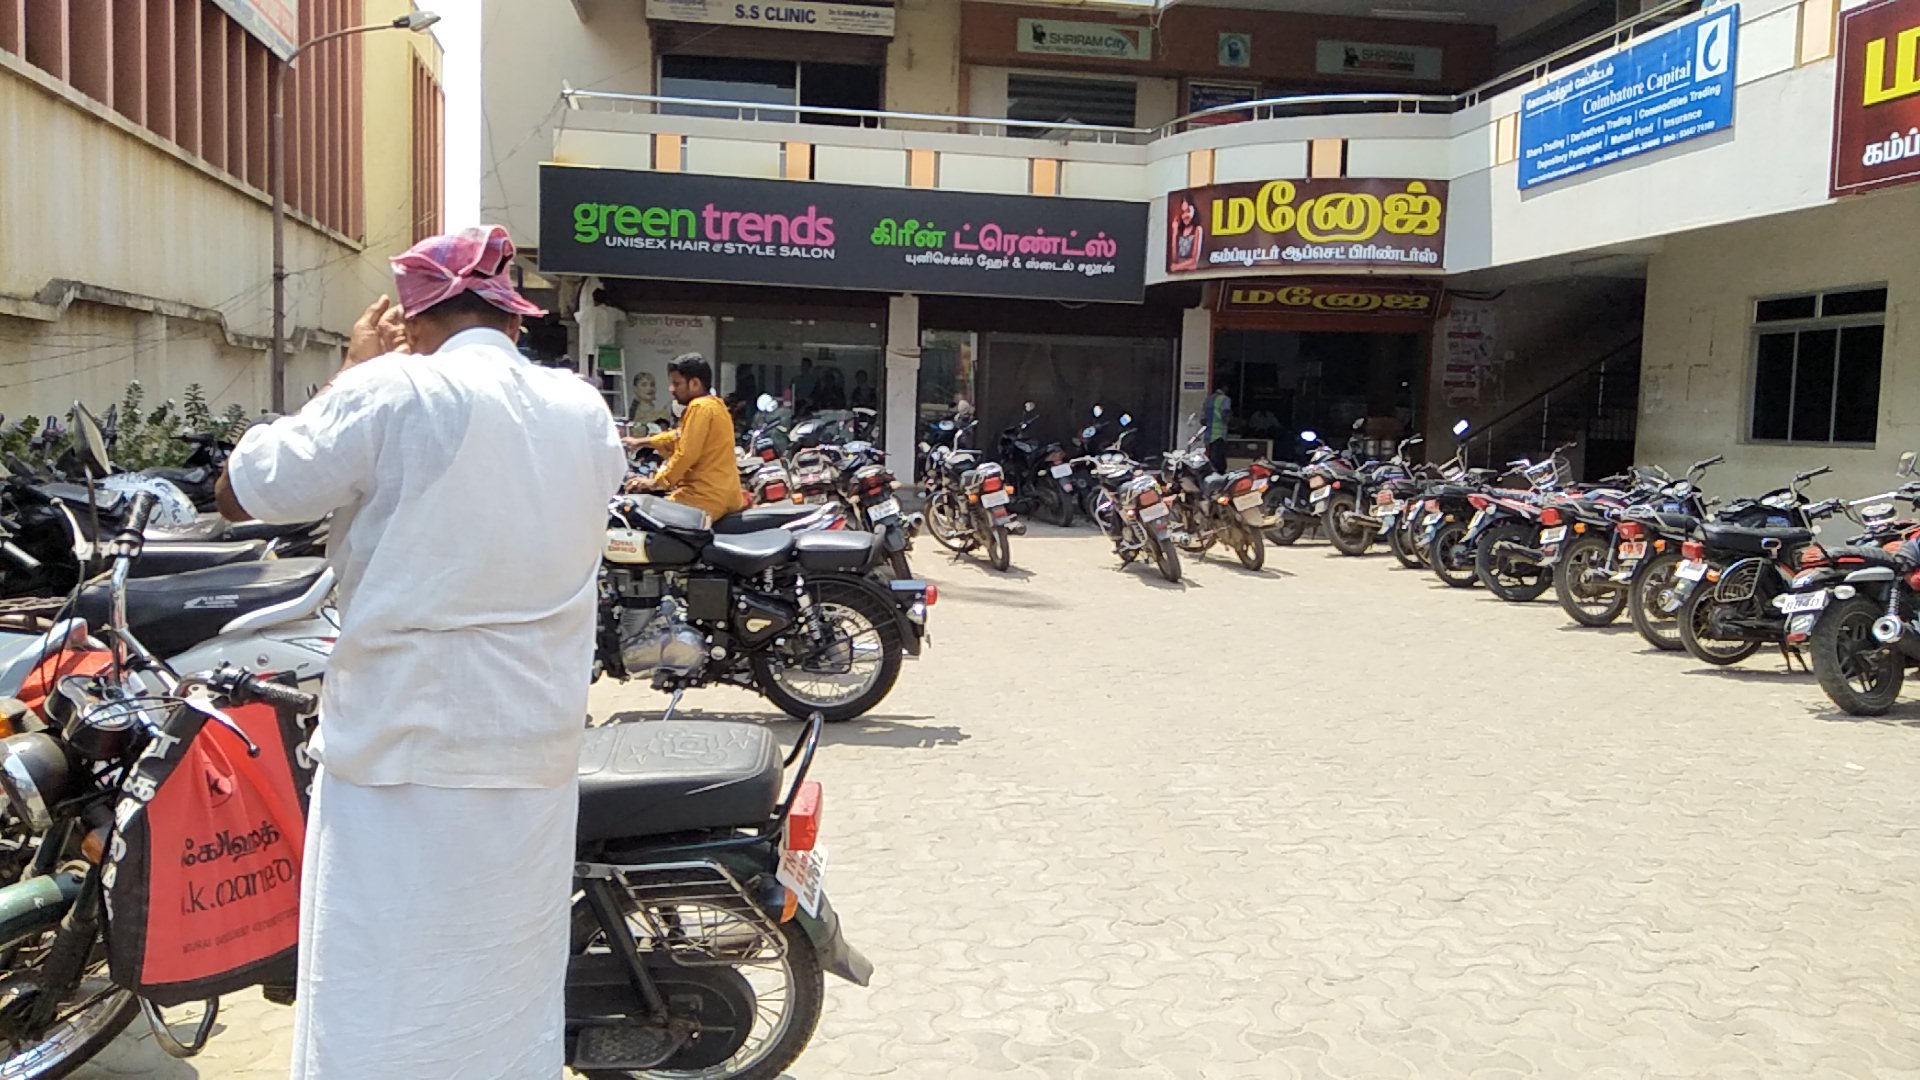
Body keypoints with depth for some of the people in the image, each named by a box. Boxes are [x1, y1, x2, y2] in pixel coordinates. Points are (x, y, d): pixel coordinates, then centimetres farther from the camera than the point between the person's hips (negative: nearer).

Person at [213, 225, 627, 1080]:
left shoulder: (391, 394, -12)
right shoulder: (584, 410, 6)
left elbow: (239, 494, -3)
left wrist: (353, 371, 4)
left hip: (404, 754, -5)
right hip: (537, 760, 6)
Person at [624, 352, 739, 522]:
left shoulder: (700, 407, -12)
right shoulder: (714, 404, 18)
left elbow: (686, 455, -16)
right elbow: (679, 437, 30)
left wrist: (656, 482, -6)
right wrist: (640, 442, 32)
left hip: (705, 497, -10)